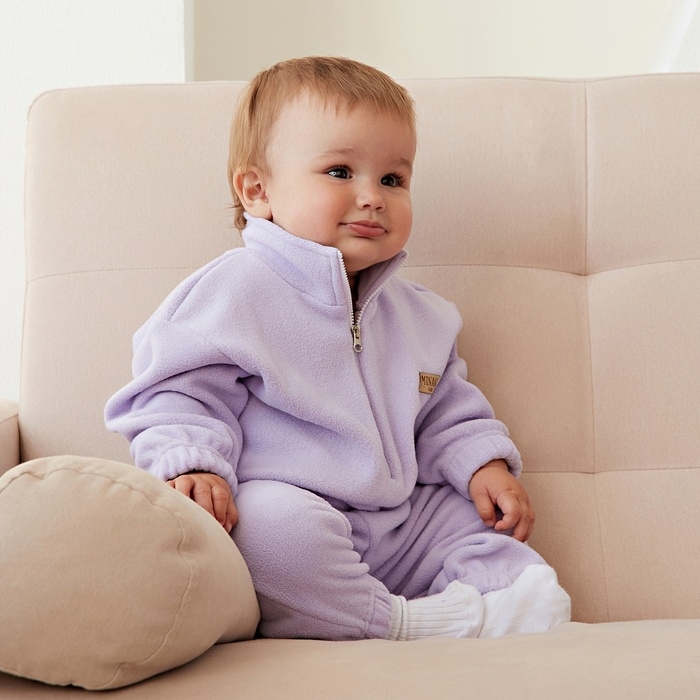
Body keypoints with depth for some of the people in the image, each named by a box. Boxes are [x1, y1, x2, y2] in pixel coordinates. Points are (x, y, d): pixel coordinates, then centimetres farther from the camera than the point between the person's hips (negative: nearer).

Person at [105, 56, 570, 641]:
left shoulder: (417, 314, 17)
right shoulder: (236, 291, -6)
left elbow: (449, 412, 26)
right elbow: (181, 393, -8)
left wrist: (484, 463, 8)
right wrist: (192, 466, -26)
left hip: (404, 524, 7)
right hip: (292, 511, -6)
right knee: (272, 520, -40)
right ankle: (400, 626, -27)